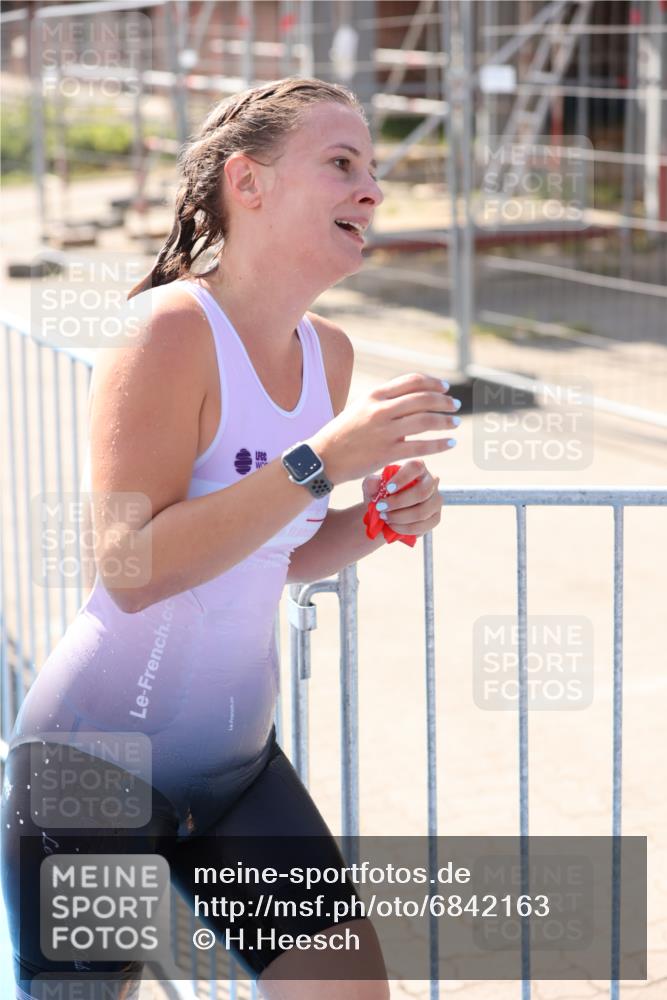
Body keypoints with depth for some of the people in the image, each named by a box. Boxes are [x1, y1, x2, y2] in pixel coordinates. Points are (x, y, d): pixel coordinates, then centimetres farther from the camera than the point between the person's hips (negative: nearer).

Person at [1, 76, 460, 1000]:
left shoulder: (329, 352, 4)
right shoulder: (171, 328, -19)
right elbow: (132, 568, -29)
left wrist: (374, 524, -3)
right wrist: (322, 462, -30)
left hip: (235, 761, 7)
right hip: (96, 765, -7)